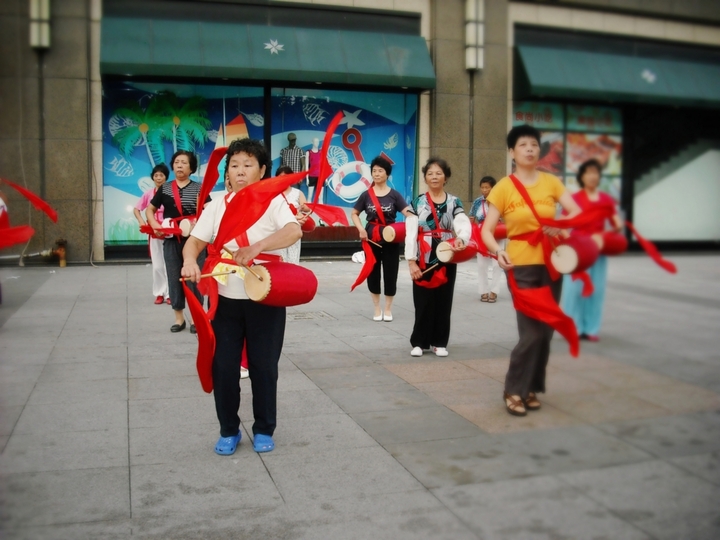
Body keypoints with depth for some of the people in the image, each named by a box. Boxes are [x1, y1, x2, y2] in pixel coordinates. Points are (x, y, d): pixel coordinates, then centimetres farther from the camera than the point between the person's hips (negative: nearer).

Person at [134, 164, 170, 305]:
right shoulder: (149, 193, 1)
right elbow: (136, 209, 11)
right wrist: (141, 221, -5)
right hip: (154, 234, 2)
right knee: (157, 265, 8)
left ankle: (169, 293, 9)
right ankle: (159, 293, 16)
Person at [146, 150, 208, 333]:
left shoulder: (198, 188, 0)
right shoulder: (164, 188, 8)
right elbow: (150, 209, 16)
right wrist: (154, 224, -1)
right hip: (171, 240, 3)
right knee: (174, 278, 7)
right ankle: (179, 317, 19)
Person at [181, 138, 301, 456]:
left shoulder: (272, 201, -5)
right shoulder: (217, 205, 6)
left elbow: (294, 231, -23)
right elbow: (195, 241, 1)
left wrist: (256, 247, -38)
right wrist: (190, 261, -23)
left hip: (265, 299, -3)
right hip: (225, 298, 3)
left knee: (263, 366, 7)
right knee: (223, 366, 7)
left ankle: (264, 430, 25)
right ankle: (228, 430, 25)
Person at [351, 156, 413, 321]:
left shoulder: (394, 194, -2)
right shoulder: (366, 195, 1)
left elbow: (408, 213, -12)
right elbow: (354, 214, 9)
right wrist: (361, 229, -7)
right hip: (371, 238, 1)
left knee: (390, 273, 3)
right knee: (373, 272, 5)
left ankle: (388, 308, 19)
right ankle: (377, 308, 20)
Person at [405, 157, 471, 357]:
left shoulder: (454, 202, 4)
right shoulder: (417, 203, 2)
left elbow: (464, 224, -14)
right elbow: (410, 233, -4)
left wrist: (461, 238, -37)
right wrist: (411, 261, -12)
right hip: (424, 259, -1)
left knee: (444, 301, 6)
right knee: (423, 302, 1)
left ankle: (439, 342, 17)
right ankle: (419, 342, 13)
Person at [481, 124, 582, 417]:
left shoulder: (551, 181, 4)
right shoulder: (504, 187, -6)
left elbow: (576, 212, -1)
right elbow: (486, 230, -9)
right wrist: (498, 251, -28)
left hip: (550, 264, 4)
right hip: (521, 266, -4)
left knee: (546, 331, 9)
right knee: (531, 332, -9)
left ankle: (531, 388, 23)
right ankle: (514, 390, 6)